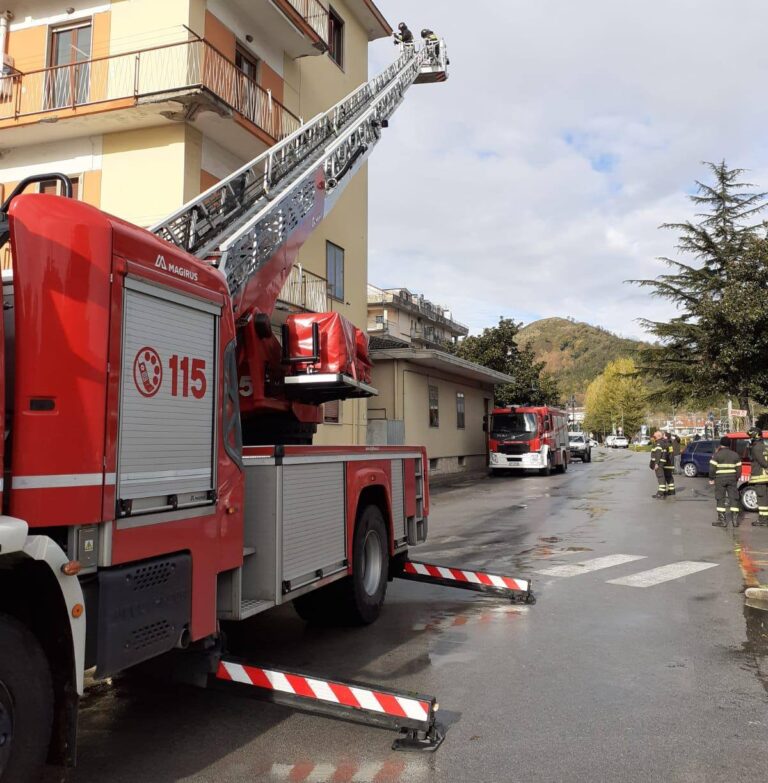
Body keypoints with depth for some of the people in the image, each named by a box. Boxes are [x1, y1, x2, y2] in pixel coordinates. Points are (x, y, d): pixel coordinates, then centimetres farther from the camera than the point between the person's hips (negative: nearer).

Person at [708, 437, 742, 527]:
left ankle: (722, 520, 1)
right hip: (732, 479, 4)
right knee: (734, 498, 9)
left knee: (720, 499, 2)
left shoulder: (717, 455, -6)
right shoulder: (735, 455, 6)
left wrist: (711, 479, 2)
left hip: (720, 479, -4)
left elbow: (712, 468, -10)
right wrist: (736, 478, 19)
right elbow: (739, 469, 7)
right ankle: (735, 519, 8)